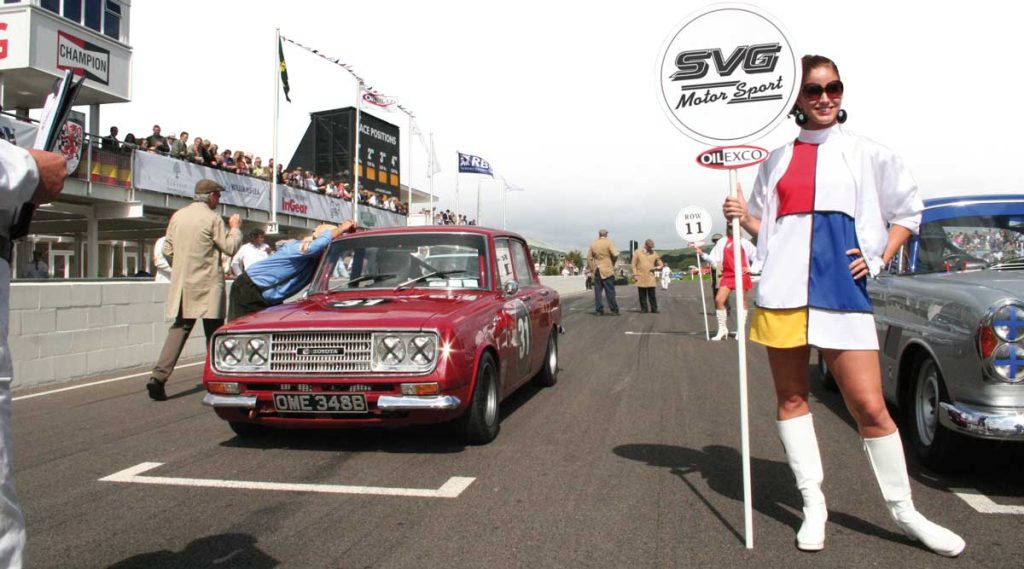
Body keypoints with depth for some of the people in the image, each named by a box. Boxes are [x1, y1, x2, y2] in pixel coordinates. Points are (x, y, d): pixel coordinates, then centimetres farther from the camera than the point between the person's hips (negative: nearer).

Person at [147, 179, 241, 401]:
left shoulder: (177, 216, 8)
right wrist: (235, 228, 8)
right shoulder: (212, 218, -9)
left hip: (182, 284, 5)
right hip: (207, 285, -5)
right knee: (214, 332, 6)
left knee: (179, 328, 8)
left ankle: (158, 376, -6)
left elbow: (167, 250, 10)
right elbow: (230, 248, -7)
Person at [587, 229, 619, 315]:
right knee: (610, 291, -1)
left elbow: (589, 258, 8)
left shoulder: (593, 244, 8)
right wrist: (613, 261, 3)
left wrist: (592, 268, 12)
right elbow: (615, 254, -16)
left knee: (598, 291, 6)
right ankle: (614, 310, 1)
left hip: (597, 271, 4)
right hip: (607, 270, -4)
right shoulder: (608, 242, -6)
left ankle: (599, 310, 5)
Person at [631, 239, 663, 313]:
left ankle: (654, 309, 6)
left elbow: (661, 265, 15)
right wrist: (635, 275, -4)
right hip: (641, 278, -1)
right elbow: (634, 264, 5)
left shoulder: (654, 254, 11)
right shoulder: (637, 252, 6)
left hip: (651, 278, 1)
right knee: (642, 295, 2)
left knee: (652, 294, -2)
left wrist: (655, 268, -6)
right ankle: (644, 309, 9)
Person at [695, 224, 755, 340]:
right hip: (727, 275, 1)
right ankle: (722, 329, 0)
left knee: (742, 301, 4)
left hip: (742, 275, -1)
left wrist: (751, 269, -1)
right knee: (719, 299, -11)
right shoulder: (722, 242, 5)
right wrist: (702, 254, -14)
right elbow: (714, 260, -1)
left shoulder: (744, 242, 3)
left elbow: (757, 255, 9)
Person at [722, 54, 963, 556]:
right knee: (791, 398, 6)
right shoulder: (777, 159, 13)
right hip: (783, 287, 3)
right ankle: (813, 505, 19)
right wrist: (742, 217, 0)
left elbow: (908, 211, 14)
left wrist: (880, 259, 1)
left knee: (870, 407, -6)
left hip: (841, 286, -3)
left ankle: (905, 512, 14)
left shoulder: (867, 154, 7)